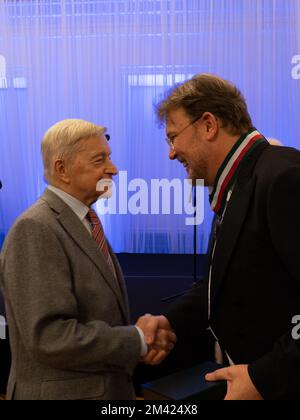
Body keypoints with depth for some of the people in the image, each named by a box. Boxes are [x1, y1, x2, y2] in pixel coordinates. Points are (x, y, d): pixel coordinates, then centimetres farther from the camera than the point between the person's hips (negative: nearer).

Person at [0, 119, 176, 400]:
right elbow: (49, 337, -24)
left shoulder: (85, 222, 7)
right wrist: (138, 340, -17)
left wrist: (144, 333, -4)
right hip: (63, 391, -8)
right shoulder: (35, 230, -19)